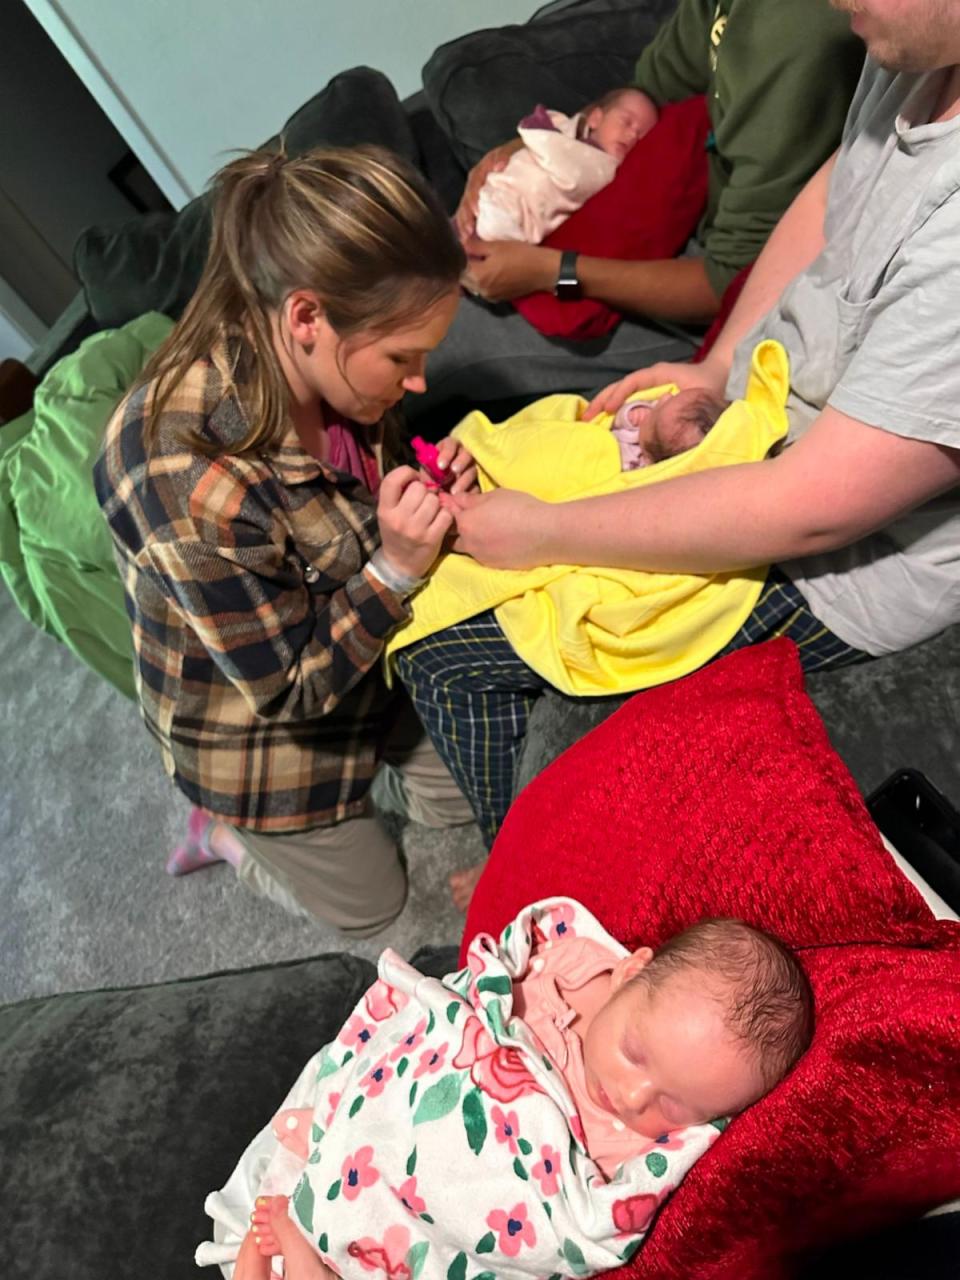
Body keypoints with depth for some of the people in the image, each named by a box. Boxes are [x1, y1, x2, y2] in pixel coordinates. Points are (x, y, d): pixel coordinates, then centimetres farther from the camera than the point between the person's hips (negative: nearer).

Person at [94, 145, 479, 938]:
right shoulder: (184, 472, -40)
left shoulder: (319, 372, -18)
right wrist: (396, 568, -36)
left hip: (363, 655, 6)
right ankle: (230, 828, 37)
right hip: (256, 729, -6)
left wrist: (427, 498, -18)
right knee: (370, 900, 18)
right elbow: (289, 687, -28)